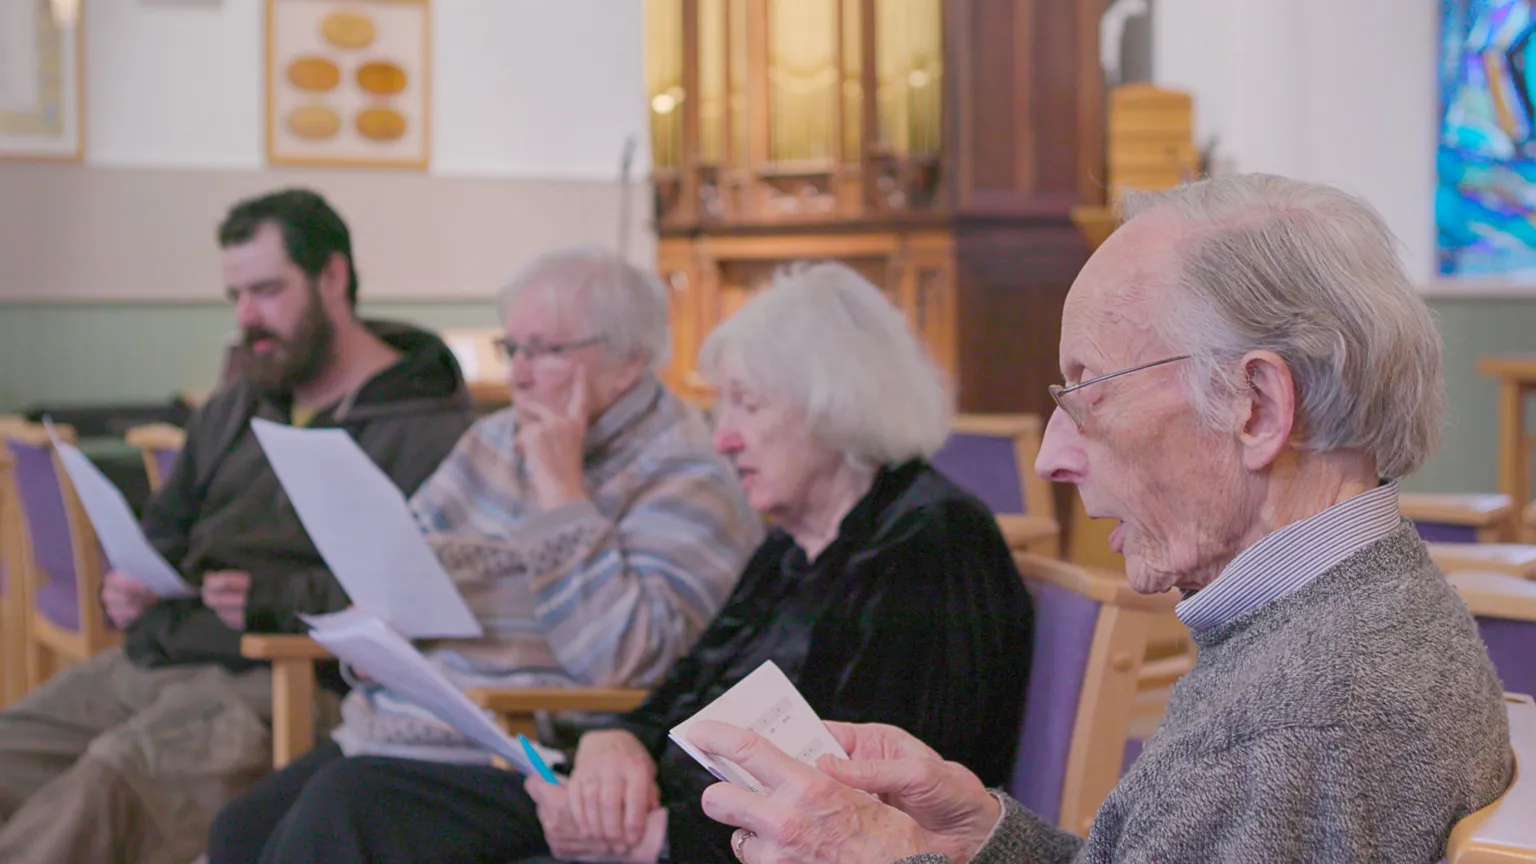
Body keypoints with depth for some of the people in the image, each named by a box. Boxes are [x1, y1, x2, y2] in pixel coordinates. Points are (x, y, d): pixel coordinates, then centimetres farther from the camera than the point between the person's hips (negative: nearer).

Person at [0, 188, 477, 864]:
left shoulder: (430, 429, -2)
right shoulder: (229, 414, 26)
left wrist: (278, 602, -19)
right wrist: (127, 585, 11)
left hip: (281, 680, -8)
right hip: (150, 658, 8)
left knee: (113, 777, -31)